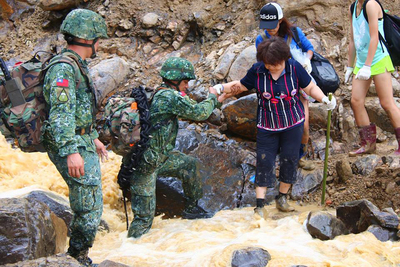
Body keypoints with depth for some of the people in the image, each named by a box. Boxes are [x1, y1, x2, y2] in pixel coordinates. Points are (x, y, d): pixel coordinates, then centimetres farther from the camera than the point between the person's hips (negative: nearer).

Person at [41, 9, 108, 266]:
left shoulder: (77, 66, 15)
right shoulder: (63, 68, -19)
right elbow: (60, 112, -29)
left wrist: (94, 137, 31)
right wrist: (71, 151, -35)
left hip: (83, 143, 10)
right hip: (71, 146, -10)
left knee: (88, 203, 15)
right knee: (90, 206, -9)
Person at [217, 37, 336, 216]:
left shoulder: (294, 68, -9)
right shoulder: (257, 70, -9)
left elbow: (310, 88, -1)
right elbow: (241, 86, 5)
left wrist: (325, 99, -14)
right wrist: (224, 92, -3)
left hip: (293, 123, 0)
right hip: (267, 126, 0)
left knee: (289, 160, 5)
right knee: (264, 162, -4)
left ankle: (282, 198, 24)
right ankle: (260, 205, -1)